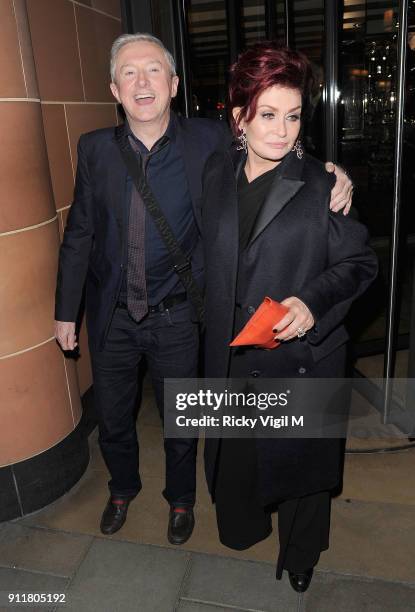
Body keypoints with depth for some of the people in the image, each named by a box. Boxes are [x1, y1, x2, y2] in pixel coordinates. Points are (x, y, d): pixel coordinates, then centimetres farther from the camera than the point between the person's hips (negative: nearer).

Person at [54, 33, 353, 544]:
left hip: (176, 318, -2)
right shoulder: (95, 148, -4)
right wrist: (66, 311, 4)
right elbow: (78, 236, 2)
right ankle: (122, 488, 52)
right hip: (111, 316, 3)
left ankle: (180, 498, 48)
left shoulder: (210, 141, -10)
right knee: (112, 419, 20)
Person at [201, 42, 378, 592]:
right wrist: (214, 322, 11)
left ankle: (301, 553, 47)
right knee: (235, 452, 22)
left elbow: (360, 263, -7)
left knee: (299, 458, 17)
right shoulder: (216, 173, 0)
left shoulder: (323, 185, -13)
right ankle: (244, 523, 54)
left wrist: (314, 301, -25)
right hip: (231, 352, 4)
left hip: (302, 357, -3)